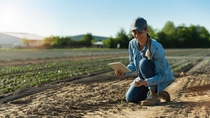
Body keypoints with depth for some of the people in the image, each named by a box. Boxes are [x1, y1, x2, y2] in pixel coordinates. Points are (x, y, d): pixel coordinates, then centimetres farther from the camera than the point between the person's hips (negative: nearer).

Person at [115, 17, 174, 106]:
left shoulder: (156, 47, -32)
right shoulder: (132, 44, -14)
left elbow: (162, 75, -30)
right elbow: (133, 64, -3)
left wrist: (145, 82, -46)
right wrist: (124, 72, -25)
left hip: (163, 78, -6)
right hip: (145, 77, 6)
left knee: (144, 63, -33)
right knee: (130, 98, -5)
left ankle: (154, 96, -19)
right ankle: (159, 93, 16)